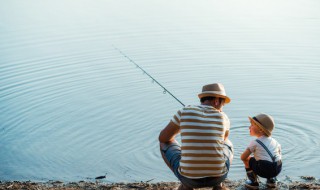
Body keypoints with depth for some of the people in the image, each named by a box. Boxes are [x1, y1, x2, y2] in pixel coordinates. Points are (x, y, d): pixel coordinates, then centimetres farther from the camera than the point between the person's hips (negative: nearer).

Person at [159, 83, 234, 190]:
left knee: (165, 144, 26)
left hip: (188, 176, -1)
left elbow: (163, 138, 11)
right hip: (217, 176, 1)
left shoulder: (184, 112, -1)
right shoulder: (223, 117, 4)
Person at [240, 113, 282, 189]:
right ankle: (272, 179, 27)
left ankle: (253, 182, 16)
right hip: (278, 169, 6)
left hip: (263, 170, -6)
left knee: (247, 159, 16)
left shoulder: (254, 143, 2)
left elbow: (243, 157, 2)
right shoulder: (274, 141, 18)